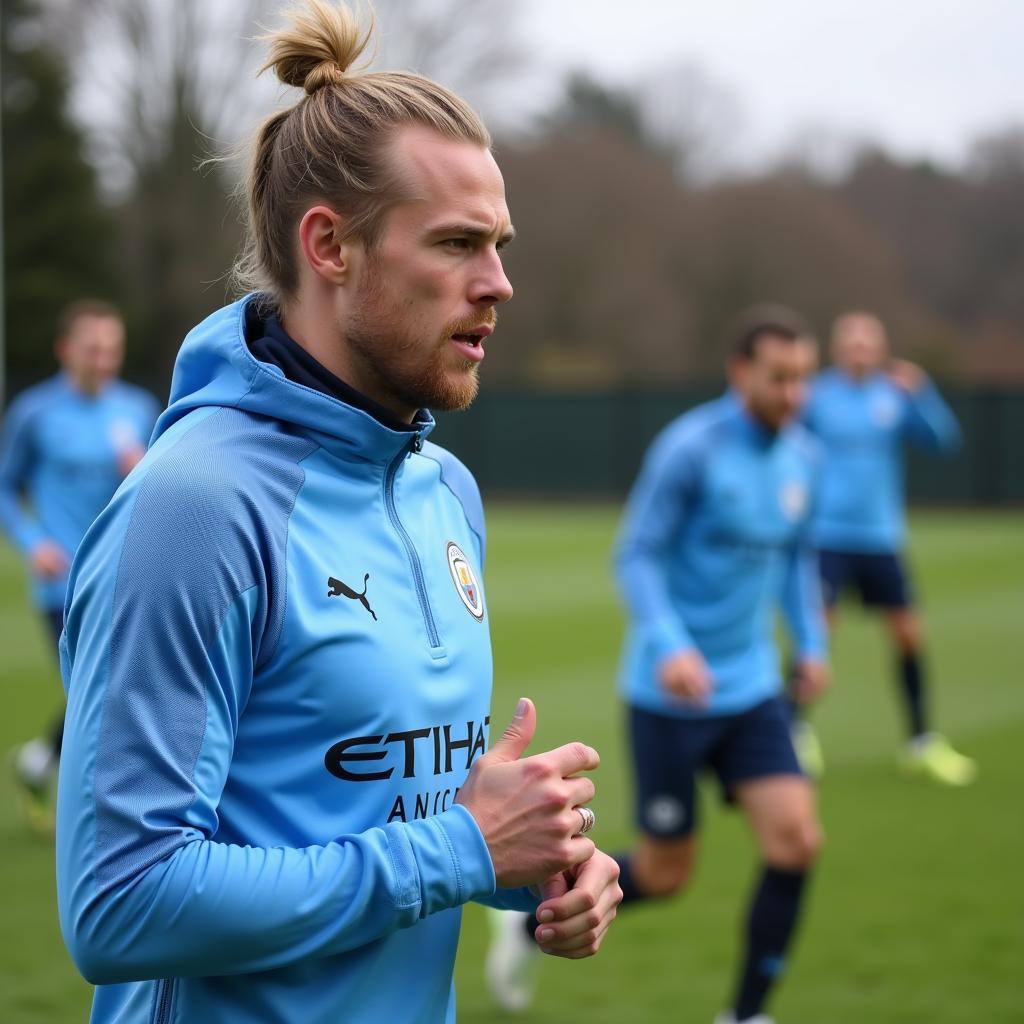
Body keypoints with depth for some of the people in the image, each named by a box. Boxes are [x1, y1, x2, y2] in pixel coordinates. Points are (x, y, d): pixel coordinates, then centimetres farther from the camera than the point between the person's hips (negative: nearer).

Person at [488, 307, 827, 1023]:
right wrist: (670, 647, -28)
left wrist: (813, 644, 10)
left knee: (796, 839, -11)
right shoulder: (689, 448, -16)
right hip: (670, 693, -5)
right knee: (666, 873, 2)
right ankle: (534, 919, 30)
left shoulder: (802, 456, 4)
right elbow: (637, 556, -15)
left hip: (751, 689, 6)